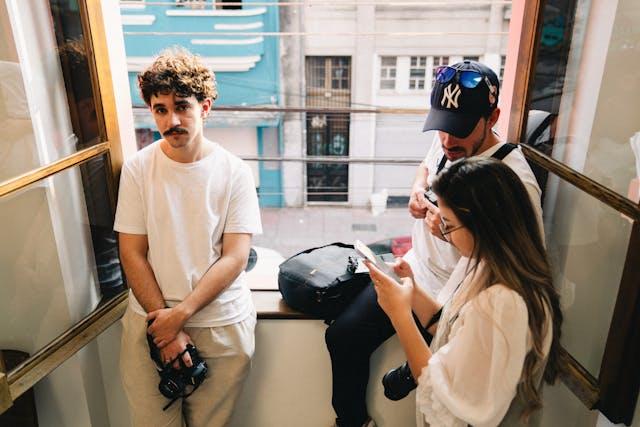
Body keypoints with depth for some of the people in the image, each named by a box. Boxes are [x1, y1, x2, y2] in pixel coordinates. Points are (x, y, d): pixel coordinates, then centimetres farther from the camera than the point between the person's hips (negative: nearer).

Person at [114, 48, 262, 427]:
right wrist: (166, 323, -11)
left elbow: (235, 258, -10)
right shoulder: (138, 169, -5)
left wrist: (180, 314, -16)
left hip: (222, 323, 0)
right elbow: (133, 255, -5)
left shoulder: (234, 172, -7)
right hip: (150, 320, 1)